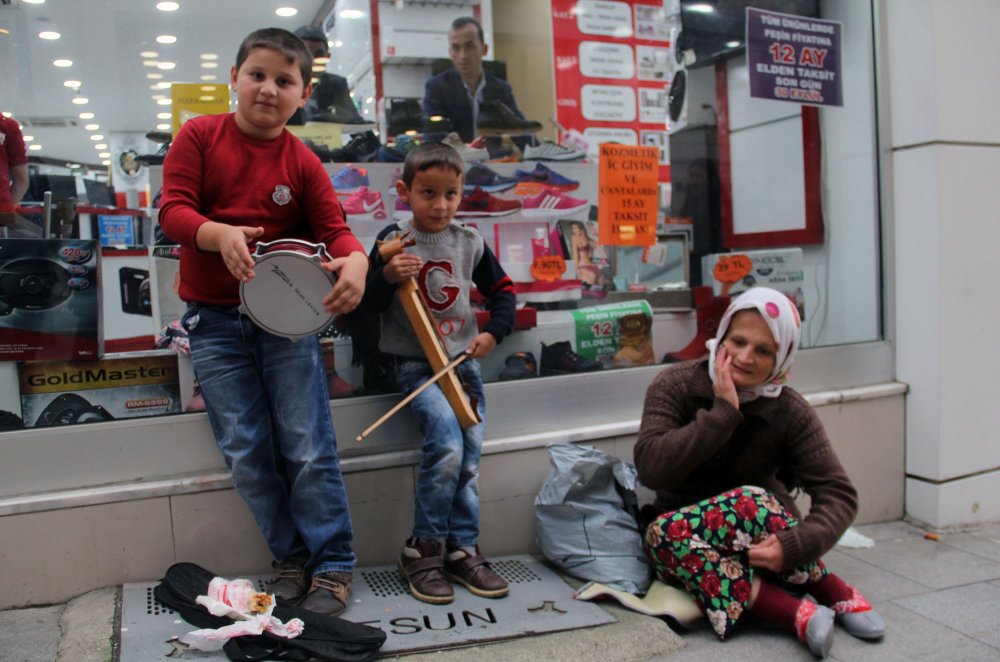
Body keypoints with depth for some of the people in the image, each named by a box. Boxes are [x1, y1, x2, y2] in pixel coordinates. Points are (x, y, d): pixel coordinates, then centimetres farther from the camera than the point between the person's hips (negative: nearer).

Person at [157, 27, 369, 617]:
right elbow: (173, 209, -6)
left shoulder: (303, 163, 1)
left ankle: (333, 565, 12)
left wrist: (355, 260, -29)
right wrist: (220, 234, -27)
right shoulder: (199, 135, 2)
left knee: (309, 447, -2)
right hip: (215, 322, 1)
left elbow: (333, 227, -5)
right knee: (246, 452, 5)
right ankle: (292, 557, 21)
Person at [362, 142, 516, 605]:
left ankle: (461, 549, 15)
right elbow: (370, 304, -3)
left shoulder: (470, 243, 6)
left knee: (470, 456, 1)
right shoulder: (393, 241, -3)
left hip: (464, 360, 5)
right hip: (417, 364, -4)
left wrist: (494, 332, 0)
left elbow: (502, 290, 16)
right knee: (447, 444, -23)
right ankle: (423, 549, -6)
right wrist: (387, 277, -22)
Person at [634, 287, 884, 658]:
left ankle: (838, 595, -17)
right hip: (687, 543, 1)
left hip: (759, 542, -1)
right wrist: (723, 413, -26)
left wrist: (793, 545, -34)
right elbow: (650, 468, -23)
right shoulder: (676, 386, -11)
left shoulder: (790, 413, -10)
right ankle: (795, 613, -30)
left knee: (749, 501, -34)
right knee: (663, 533, -34)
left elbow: (838, 494, -15)